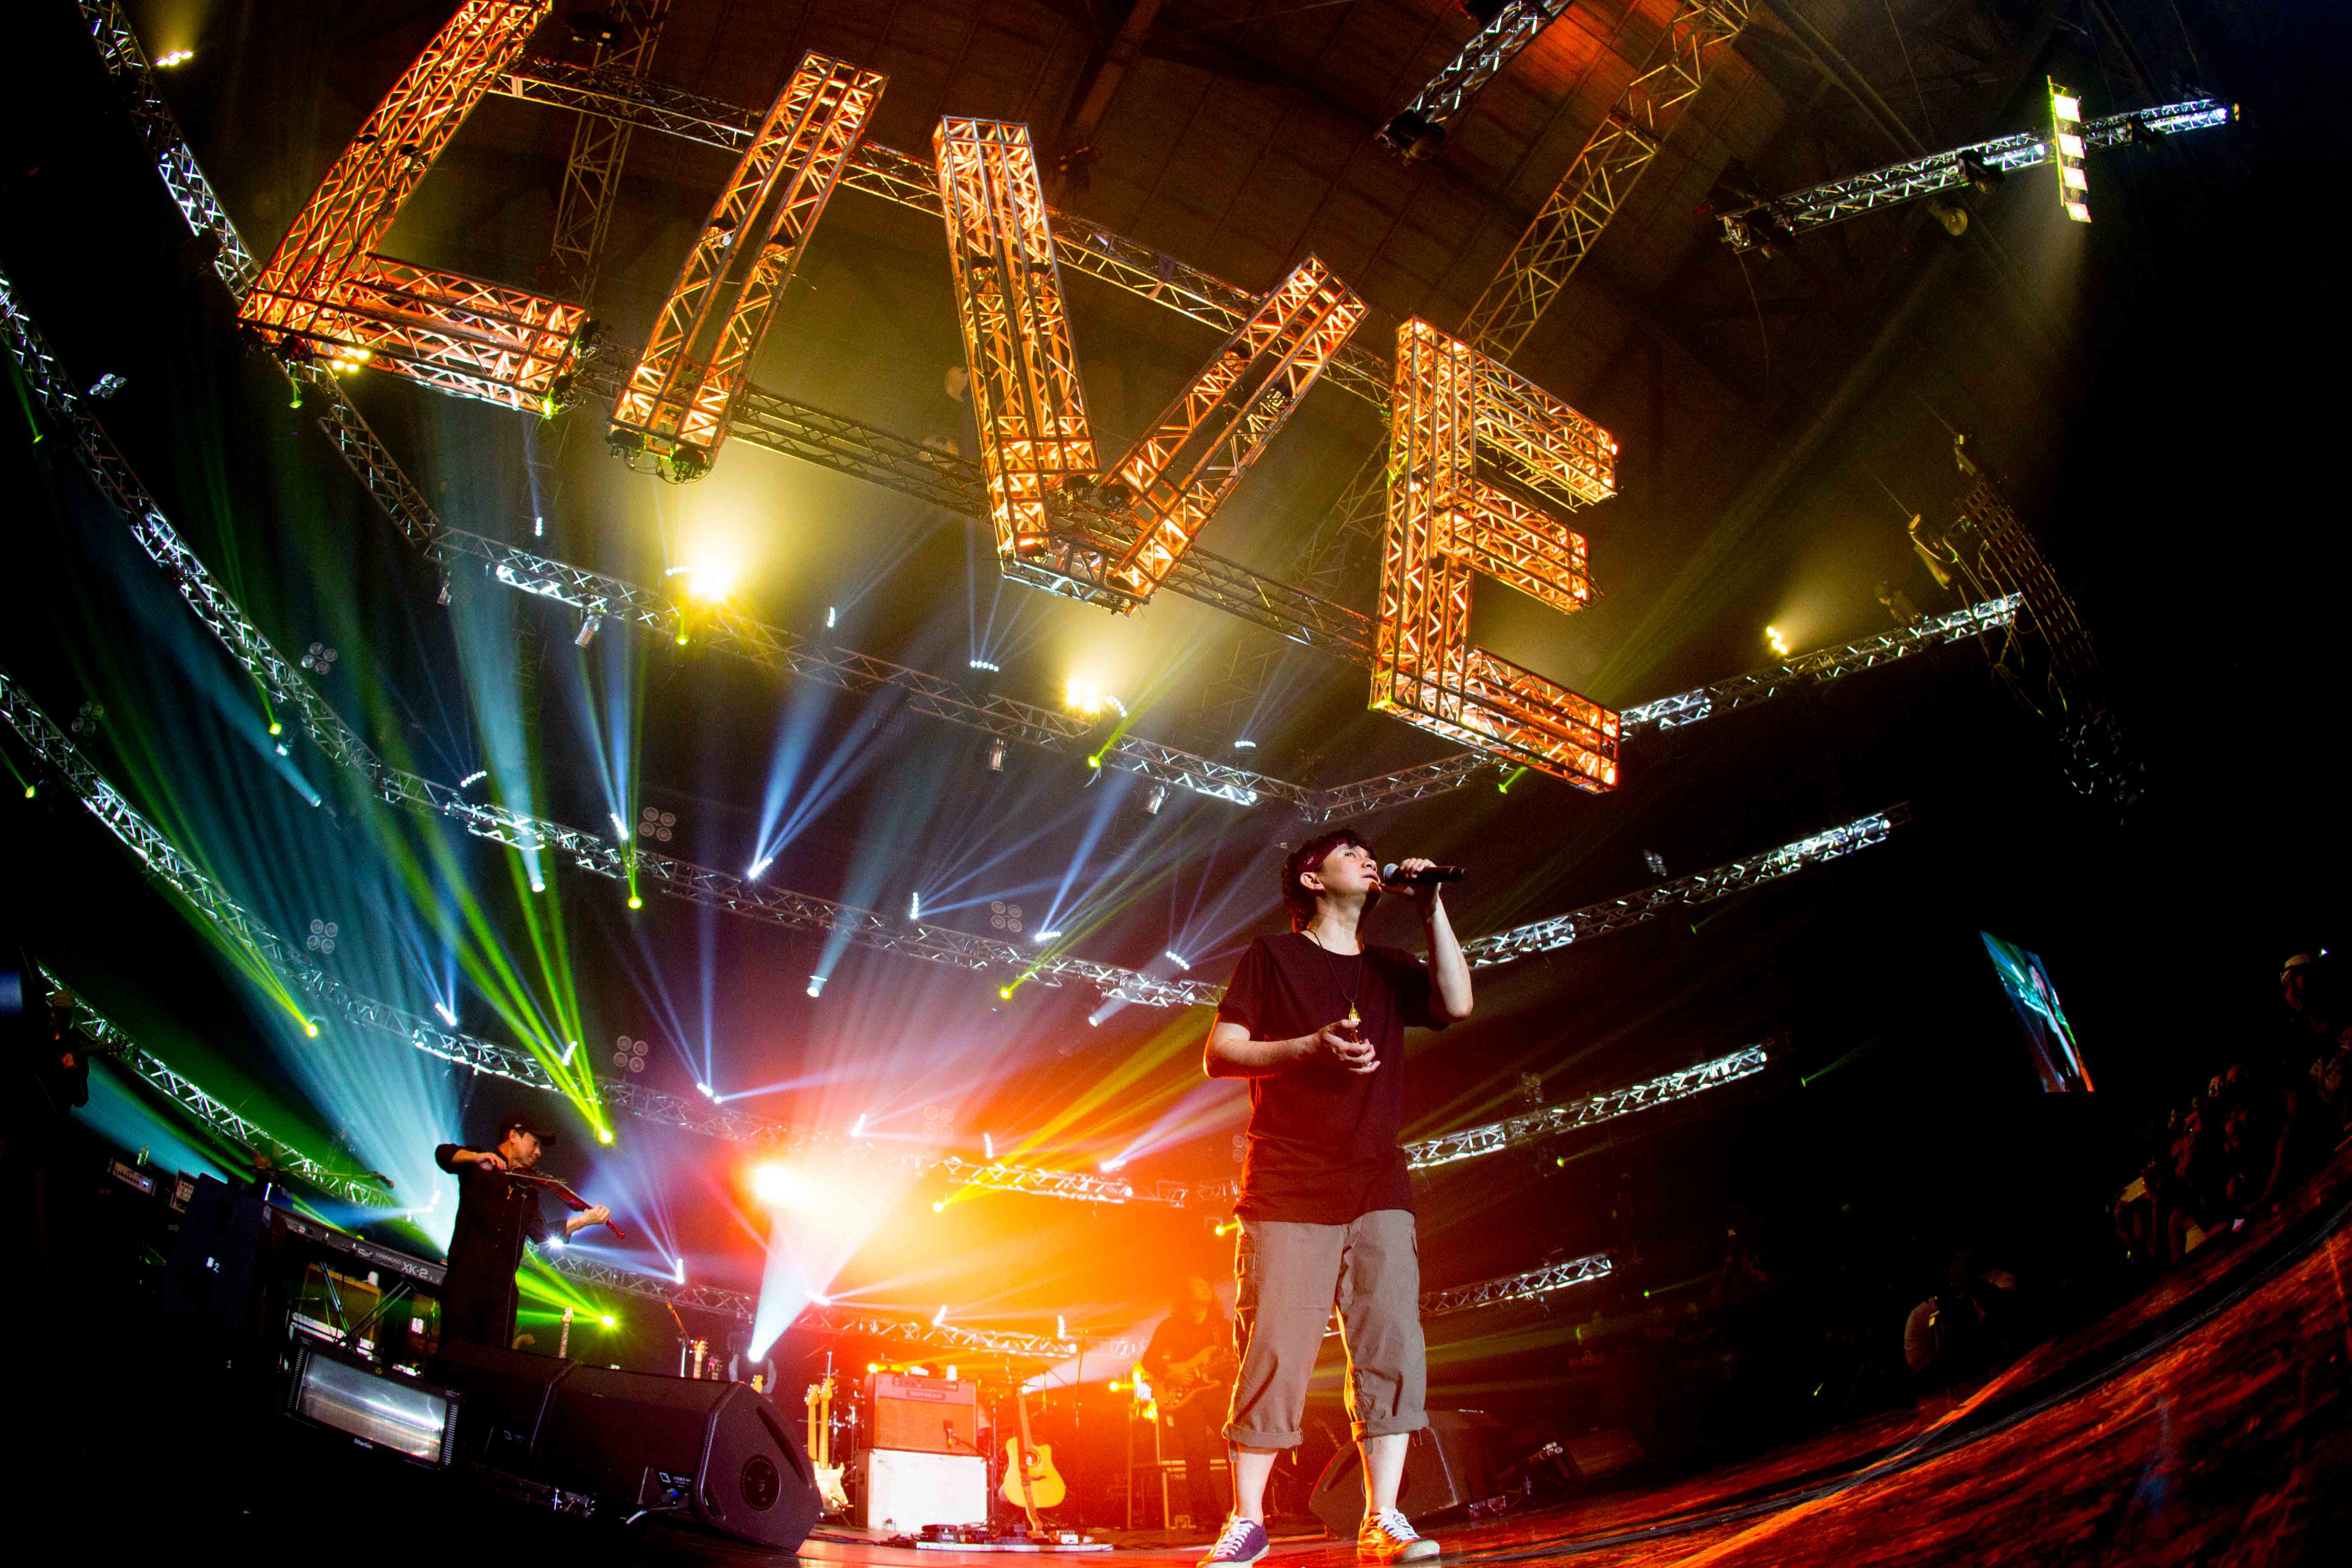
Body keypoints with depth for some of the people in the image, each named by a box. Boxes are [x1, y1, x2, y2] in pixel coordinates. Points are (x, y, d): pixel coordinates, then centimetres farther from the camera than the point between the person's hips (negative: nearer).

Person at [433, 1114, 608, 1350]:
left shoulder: (528, 1190, 22)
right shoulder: (479, 1167, 8)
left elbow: (541, 1232, 9)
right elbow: (444, 1154, -12)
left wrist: (585, 1220, -1)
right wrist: (477, 1157, -32)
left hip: (503, 1287, 4)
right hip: (465, 1279, -4)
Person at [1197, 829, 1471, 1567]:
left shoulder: (1388, 969, 21)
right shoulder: (1273, 957, 9)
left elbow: (1456, 1004, 3)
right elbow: (1219, 1054, 0)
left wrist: (1431, 906, 2)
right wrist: (1310, 1047, -15)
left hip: (1378, 1190, 4)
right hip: (1288, 1191, -4)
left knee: (1391, 1347, -6)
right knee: (1275, 1353, -6)